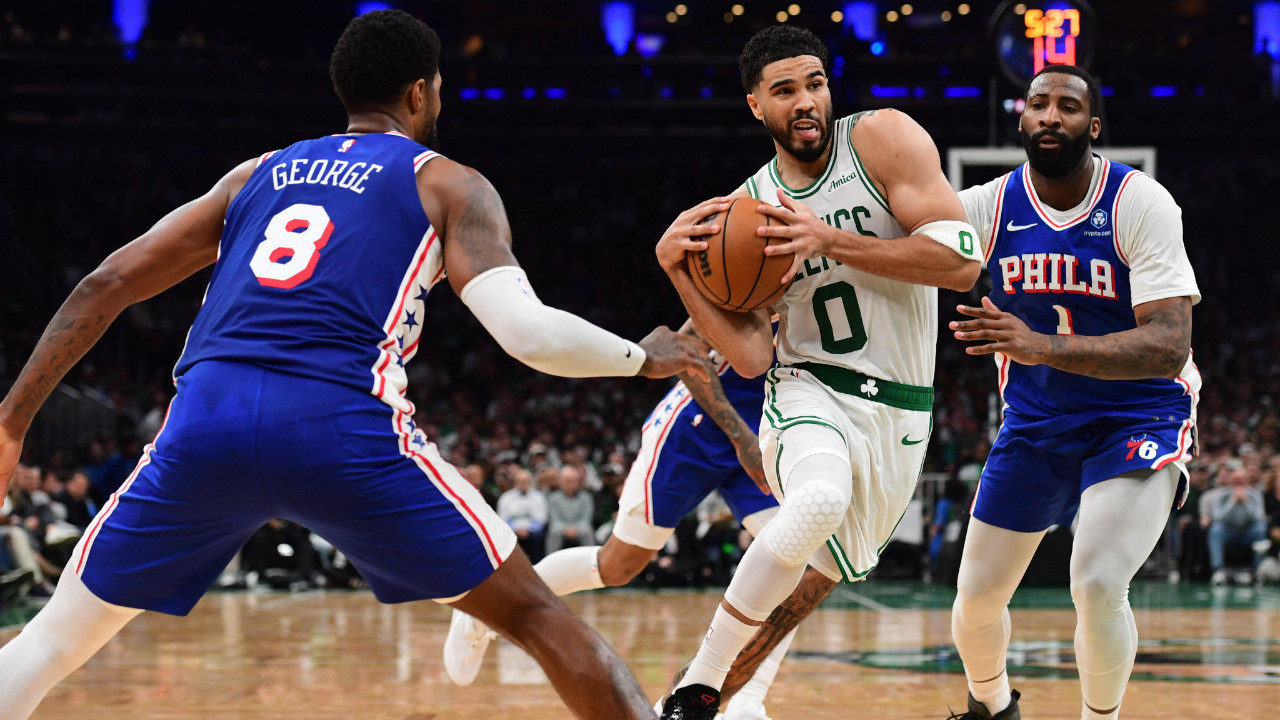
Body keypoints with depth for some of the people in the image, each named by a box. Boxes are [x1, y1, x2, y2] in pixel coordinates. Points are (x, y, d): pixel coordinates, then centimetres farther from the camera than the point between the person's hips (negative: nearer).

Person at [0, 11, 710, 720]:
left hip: (206, 421, 3)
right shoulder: (447, 184, 15)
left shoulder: (256, 175, 28)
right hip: (344, 428, -3)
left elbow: (106, 284, 23)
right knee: (538, 616, 11)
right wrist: (646, 358, 19)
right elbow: (528, 332, 0)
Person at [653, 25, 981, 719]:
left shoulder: (884, 139, -7)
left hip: (898, 410, 2)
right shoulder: (747, 209, 0)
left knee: (818, 573, 14)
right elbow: (750, 357, -5)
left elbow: (961, 261, -17)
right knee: (820, 498, -34)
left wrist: (831, 240, -22)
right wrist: (675, 268, -15)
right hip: (808, 392, -2)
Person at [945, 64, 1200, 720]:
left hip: (1138, 418, -4)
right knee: (977, 597, 9)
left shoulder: (1141, 204, -19)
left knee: (1097, 585, -25)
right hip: (1034, 421, 4)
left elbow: (1169, 345, -28)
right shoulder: (990, 206, -7)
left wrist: (1041, 346, -42)